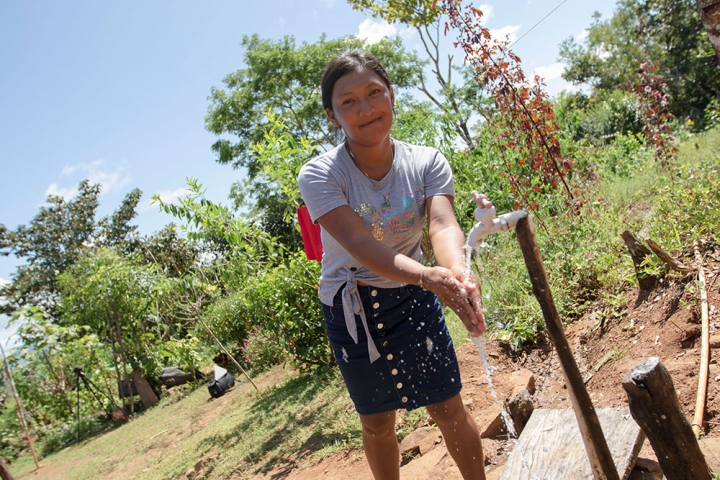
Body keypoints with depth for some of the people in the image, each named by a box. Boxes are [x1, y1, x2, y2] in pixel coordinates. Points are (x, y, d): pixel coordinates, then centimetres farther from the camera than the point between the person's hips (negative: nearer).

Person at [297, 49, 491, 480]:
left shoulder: (427, 162, -13)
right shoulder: (320, 175, -21)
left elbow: (442, 223, -30)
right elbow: (360, 245, -33)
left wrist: (458, 271, -53)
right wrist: (429, 277, -51)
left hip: (412, 297, 1)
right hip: (351, 306, -1)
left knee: (449, 408, 9)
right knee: (378, 421, 15)